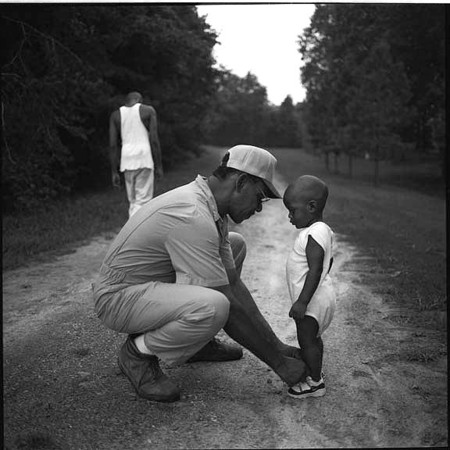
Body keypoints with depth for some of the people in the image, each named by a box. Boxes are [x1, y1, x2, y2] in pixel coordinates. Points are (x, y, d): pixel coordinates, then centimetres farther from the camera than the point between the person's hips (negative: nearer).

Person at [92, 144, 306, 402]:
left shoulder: (211, 209, 1)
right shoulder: (192, 217, -30)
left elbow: (233, 283, 3)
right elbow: (229, 308, -27)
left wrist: (277, 345, 0)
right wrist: (278, 362, -17)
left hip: (156, 283, 10)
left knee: (235, 244, 12)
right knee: (213, 307, -36)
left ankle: (199, 342, 14)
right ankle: (139, 352, -7)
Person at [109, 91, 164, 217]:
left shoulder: (115, 115, 10)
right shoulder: (148, 110, 2)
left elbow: (113, 145, 6)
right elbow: (154, 140, -4)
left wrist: (114, 172, 8)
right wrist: (158, 166, 0)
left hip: (126, 160, 4)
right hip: (144, 159, -4)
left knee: (133, 201, 14)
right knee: (142, 202, -3)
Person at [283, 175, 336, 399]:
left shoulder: (314, 234, -24)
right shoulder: (322, 230, 9)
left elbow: (315, 270, -27)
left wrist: (302, 301, -26)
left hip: (314, 299, -10)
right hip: (319, 295, 10)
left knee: (306, 340, 1)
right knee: (312, 339, 21)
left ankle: (315, 383, 12)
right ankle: (315, 374, 34)